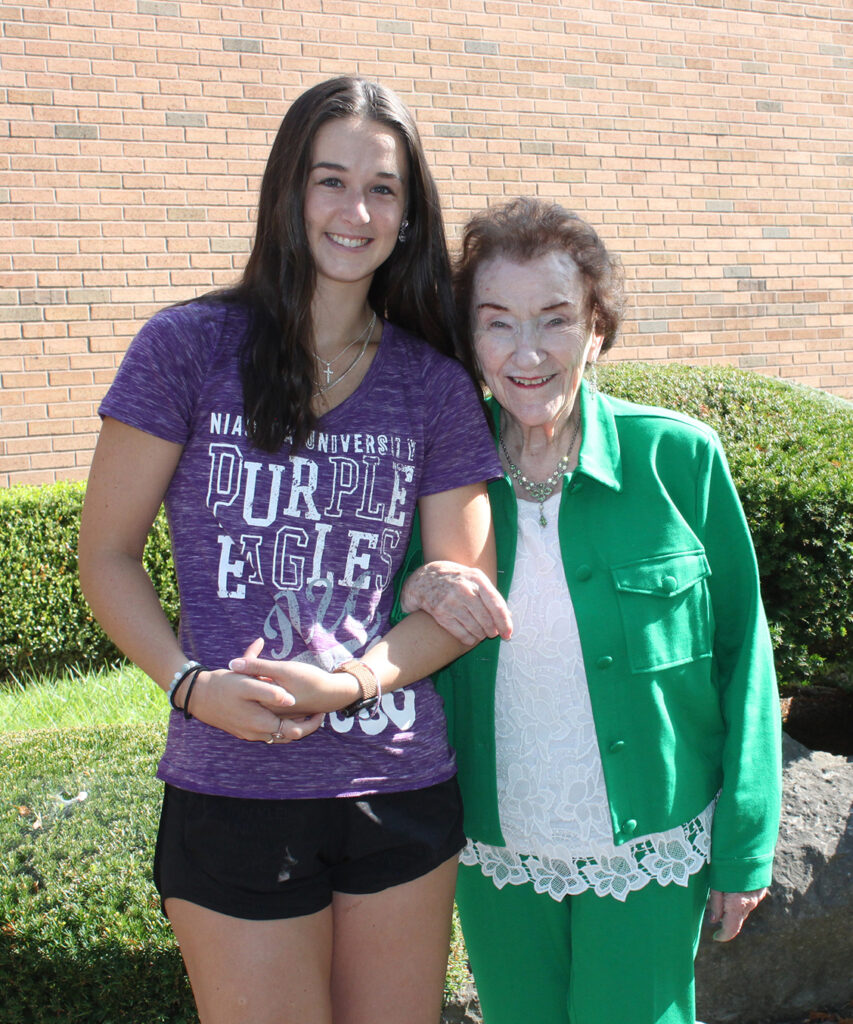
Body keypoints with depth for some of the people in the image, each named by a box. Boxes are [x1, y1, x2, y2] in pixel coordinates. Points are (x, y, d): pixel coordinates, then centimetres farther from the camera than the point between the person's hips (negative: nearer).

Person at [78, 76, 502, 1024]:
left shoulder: (435, 387, 4)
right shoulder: (189, 348, -3)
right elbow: (106, 556, 0)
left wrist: (349, 682, -13)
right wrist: (191, 684, -16)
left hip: (403, 791, 3)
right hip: (234, 794, -2)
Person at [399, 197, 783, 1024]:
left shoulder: (678, 457, -12)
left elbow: (741, 648, -4)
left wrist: (745, 844, -4)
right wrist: (415, 592, -20)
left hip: (651, 856, -2)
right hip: (496, 860, 3)